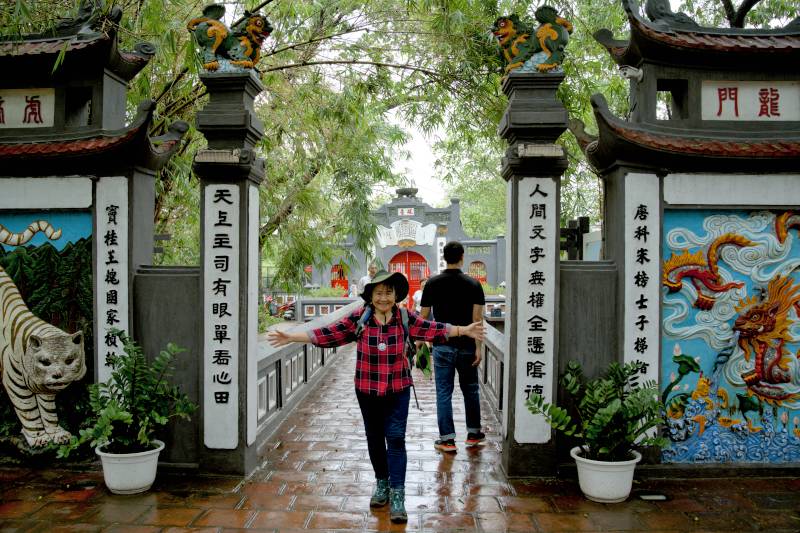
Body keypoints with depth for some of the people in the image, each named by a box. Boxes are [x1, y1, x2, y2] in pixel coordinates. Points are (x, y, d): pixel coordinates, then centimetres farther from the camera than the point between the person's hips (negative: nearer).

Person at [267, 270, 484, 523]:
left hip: (398, 390, -1)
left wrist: (465, 330, -16)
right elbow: (327, 334, -10)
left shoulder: (405, 318, -7)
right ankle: (382, 483, 36)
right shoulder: (358, 318, -10)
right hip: (367, 391, 1)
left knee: (396, 438, -4)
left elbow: (433, 329, -8)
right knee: (375, 439, 14)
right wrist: (290, 337, -14)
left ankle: (397, 495, 4)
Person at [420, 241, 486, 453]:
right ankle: (473, 433, 26)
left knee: (444, 392, 5)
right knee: (471, 390, 16)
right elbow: (477, 319, -9)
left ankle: (447, 438, 8)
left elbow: (424, 317, -1)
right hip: (466, 346, 1)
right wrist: (478, 347, -6)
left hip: (442, 346, -1)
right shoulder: (473, 284, -4)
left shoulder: (432, 283, -3)